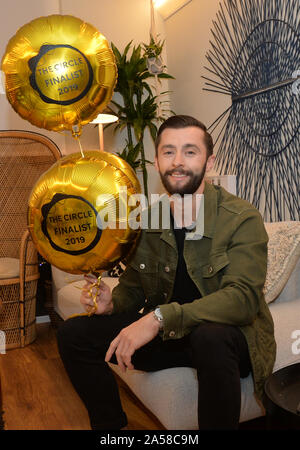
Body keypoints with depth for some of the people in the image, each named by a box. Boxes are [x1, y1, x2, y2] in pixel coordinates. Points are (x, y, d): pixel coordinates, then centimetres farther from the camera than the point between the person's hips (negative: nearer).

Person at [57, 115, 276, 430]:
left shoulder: (242, 218, -15)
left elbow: (243, 296, -27)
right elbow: (133, 285, 10)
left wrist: (160, 316, -36)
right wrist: (112, 302, -14)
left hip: (228, 336, -4)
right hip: (164, 334, 5)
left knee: (210, 337, -40)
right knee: (73, 333, -7)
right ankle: (110, 426, 13)